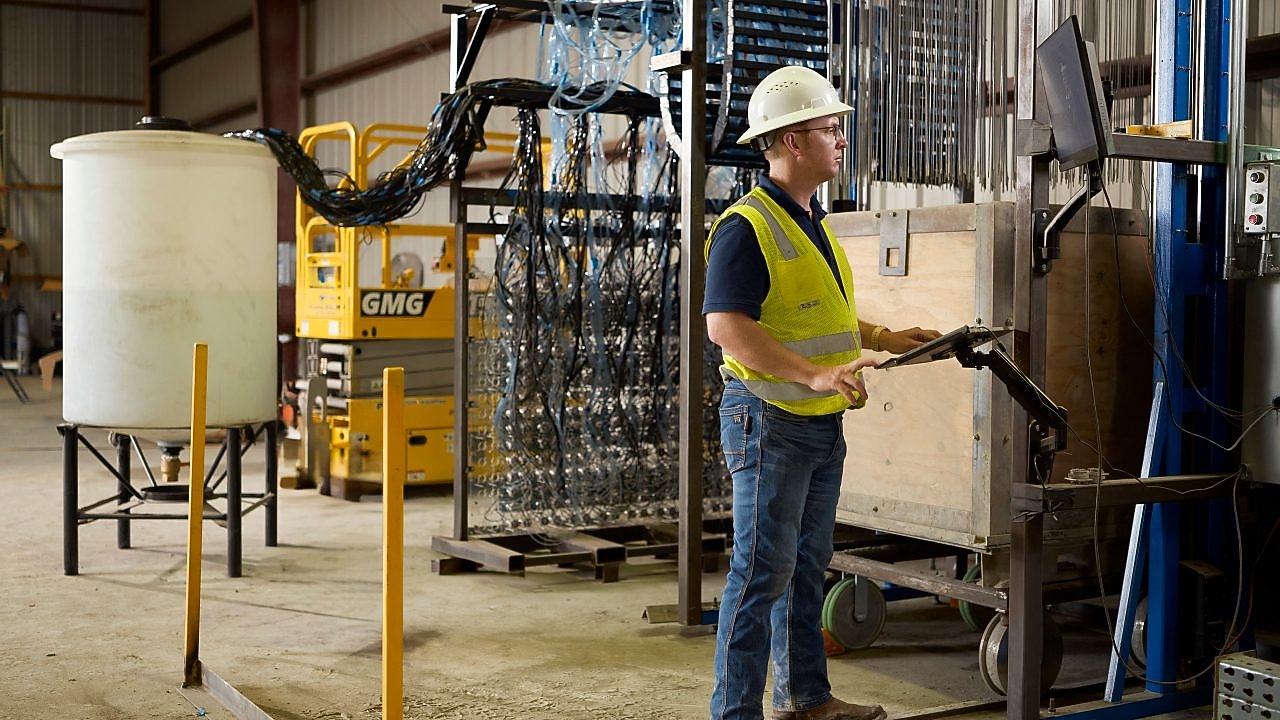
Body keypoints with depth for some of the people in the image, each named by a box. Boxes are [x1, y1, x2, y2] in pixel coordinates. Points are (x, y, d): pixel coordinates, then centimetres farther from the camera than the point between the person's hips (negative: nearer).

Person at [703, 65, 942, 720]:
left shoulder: (812, 221, 15)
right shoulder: (746, 227, -16)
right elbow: (726, 325, -25)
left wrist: (883, 338, 18)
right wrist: (813, 373, -30)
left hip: (822, 422, 9)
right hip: (769, 419, -9)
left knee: (807, 564, 16)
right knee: (763, 569, -5)